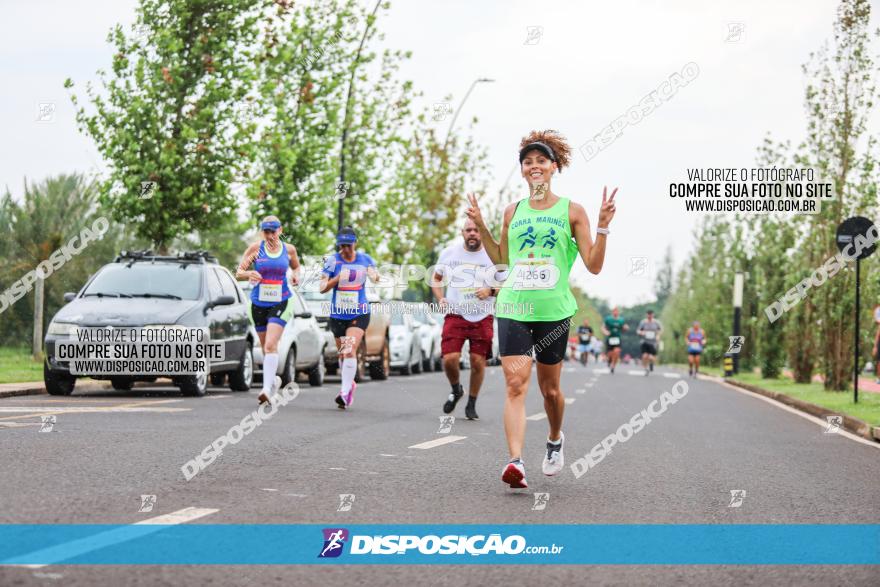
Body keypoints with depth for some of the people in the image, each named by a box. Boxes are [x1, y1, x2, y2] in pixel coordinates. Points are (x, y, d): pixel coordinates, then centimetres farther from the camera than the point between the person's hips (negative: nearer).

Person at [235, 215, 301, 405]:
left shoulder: (289, 249, 3)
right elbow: (238, 272, 0)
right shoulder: (256, 248, -1)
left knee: (271, 345, -18)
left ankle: (267, 388, -23)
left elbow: (296, 267, 21)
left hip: (280, 304, -2)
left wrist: (296, 275, -1)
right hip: (258, 304, 2)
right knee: (265, 347, 13)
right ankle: (274, 379, 38)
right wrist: (248, 274, -22)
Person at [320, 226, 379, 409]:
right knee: (343, 354, 12)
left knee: (350, 351, -19)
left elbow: (376, 276, 16)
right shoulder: (332, 261, -4)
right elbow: (322, 287, -6)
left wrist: (375, 276, -8)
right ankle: (350, 383, 38)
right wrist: (338, 278, -22)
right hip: (338, 314, 2)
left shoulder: (365, 259, 0)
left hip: (359, 313, -2)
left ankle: (345, 393, -21)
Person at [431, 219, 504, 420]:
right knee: (449, 359, -12)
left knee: (478, 361, 0)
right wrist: (440, 298, 0)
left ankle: (471, 405, 19)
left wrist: (491, 291, -16)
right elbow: (436, 278, 18)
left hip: (482, 318, -1)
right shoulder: (449, 253, 4)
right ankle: (456, 390, 20)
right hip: (455, 315, 1)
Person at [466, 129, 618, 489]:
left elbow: (594, 266, 0)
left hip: (553, 310, -1)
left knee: (549, 389, 10)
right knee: (515, 384, -15)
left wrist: (603, 227, -11)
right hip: (513, 308, 1)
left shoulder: (571, 211, 3)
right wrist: (481, 227, 15)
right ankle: (516, 462, -24)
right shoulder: (513, 212, 11)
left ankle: (555, 440, 41)